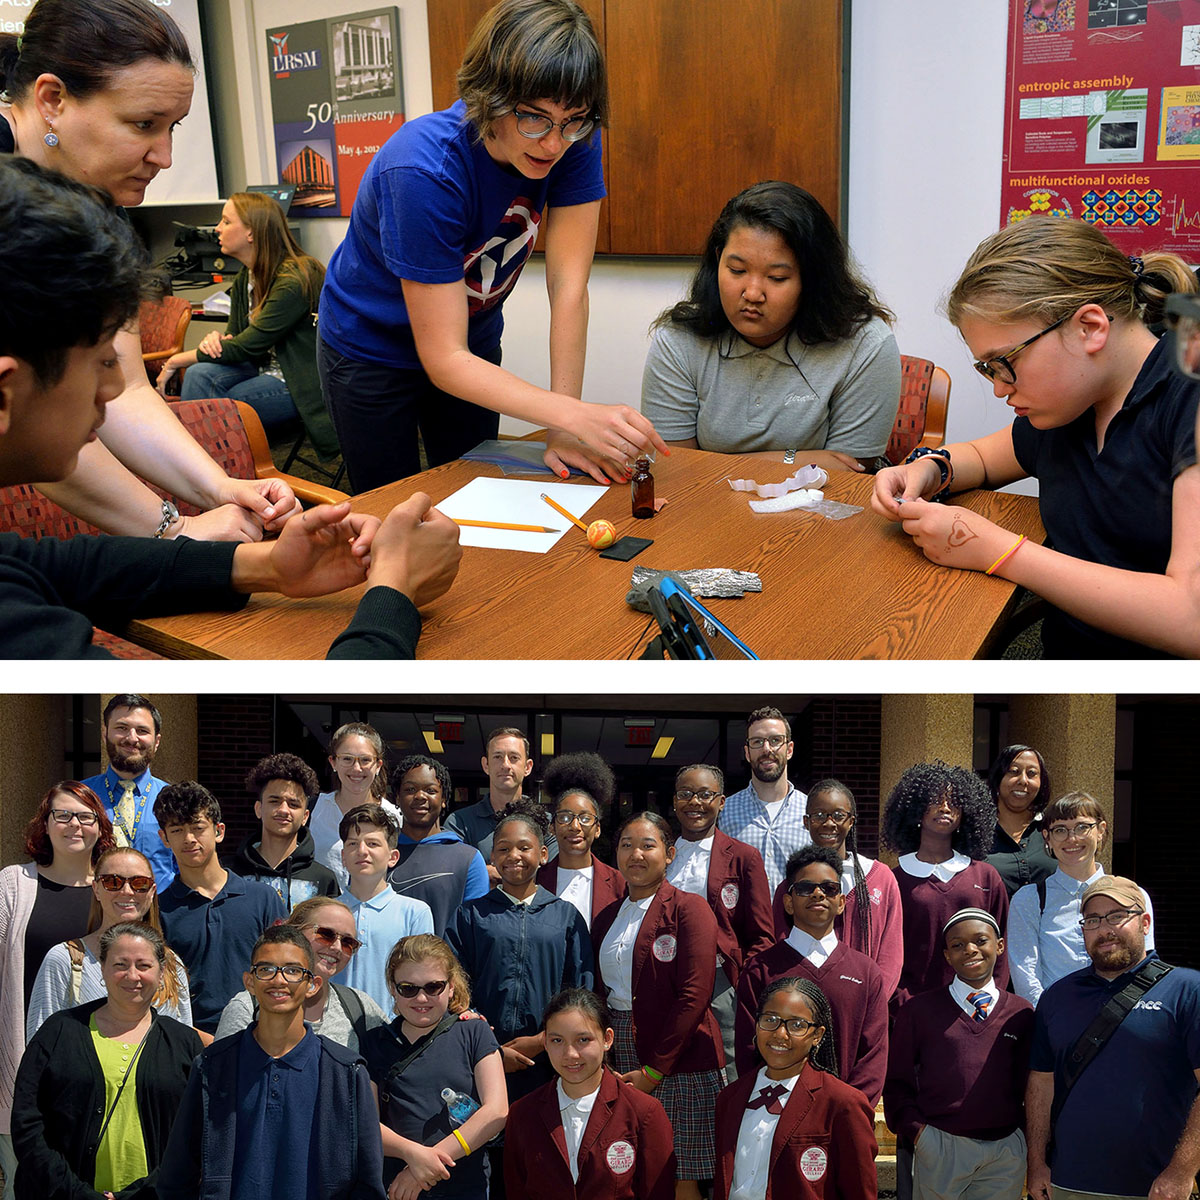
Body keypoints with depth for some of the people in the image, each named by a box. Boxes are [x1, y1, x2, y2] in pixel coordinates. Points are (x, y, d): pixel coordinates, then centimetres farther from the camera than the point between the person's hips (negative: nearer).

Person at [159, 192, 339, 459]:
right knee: (200, 374, -19)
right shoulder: (245, 278, 7)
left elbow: (246, 346, -21)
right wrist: (217, 339, -11)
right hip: (266, 369, 8)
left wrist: (176, 361, -12)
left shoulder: (293, 281, -21)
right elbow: (236, 336, 16)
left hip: (300, 384, -8)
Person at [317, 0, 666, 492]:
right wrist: (574, 416, -45)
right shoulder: (424, 170, -36)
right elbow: (444, 359, -34)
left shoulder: (573, 142, -22)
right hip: (371, 353, -4)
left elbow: (568, 286, -22)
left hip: (475, 343, 5)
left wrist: (564, 431, -28)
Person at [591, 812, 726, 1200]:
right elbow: (599, 993, 14)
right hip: (620, 1059, 5)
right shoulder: (606, 918, 15)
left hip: (678, 1062, -5)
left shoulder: (689, 909, -4)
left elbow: (693, 995, -11)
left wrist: (654, 1070, -14)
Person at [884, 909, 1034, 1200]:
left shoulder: (1022, 1014, 7)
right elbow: (897, 1083, 4)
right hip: (938, 1150, -1)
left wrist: (1027, 1135, 2)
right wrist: (917, 1131, -7)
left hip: (1006, 1151, 2)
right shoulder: (918, 1010, 2)